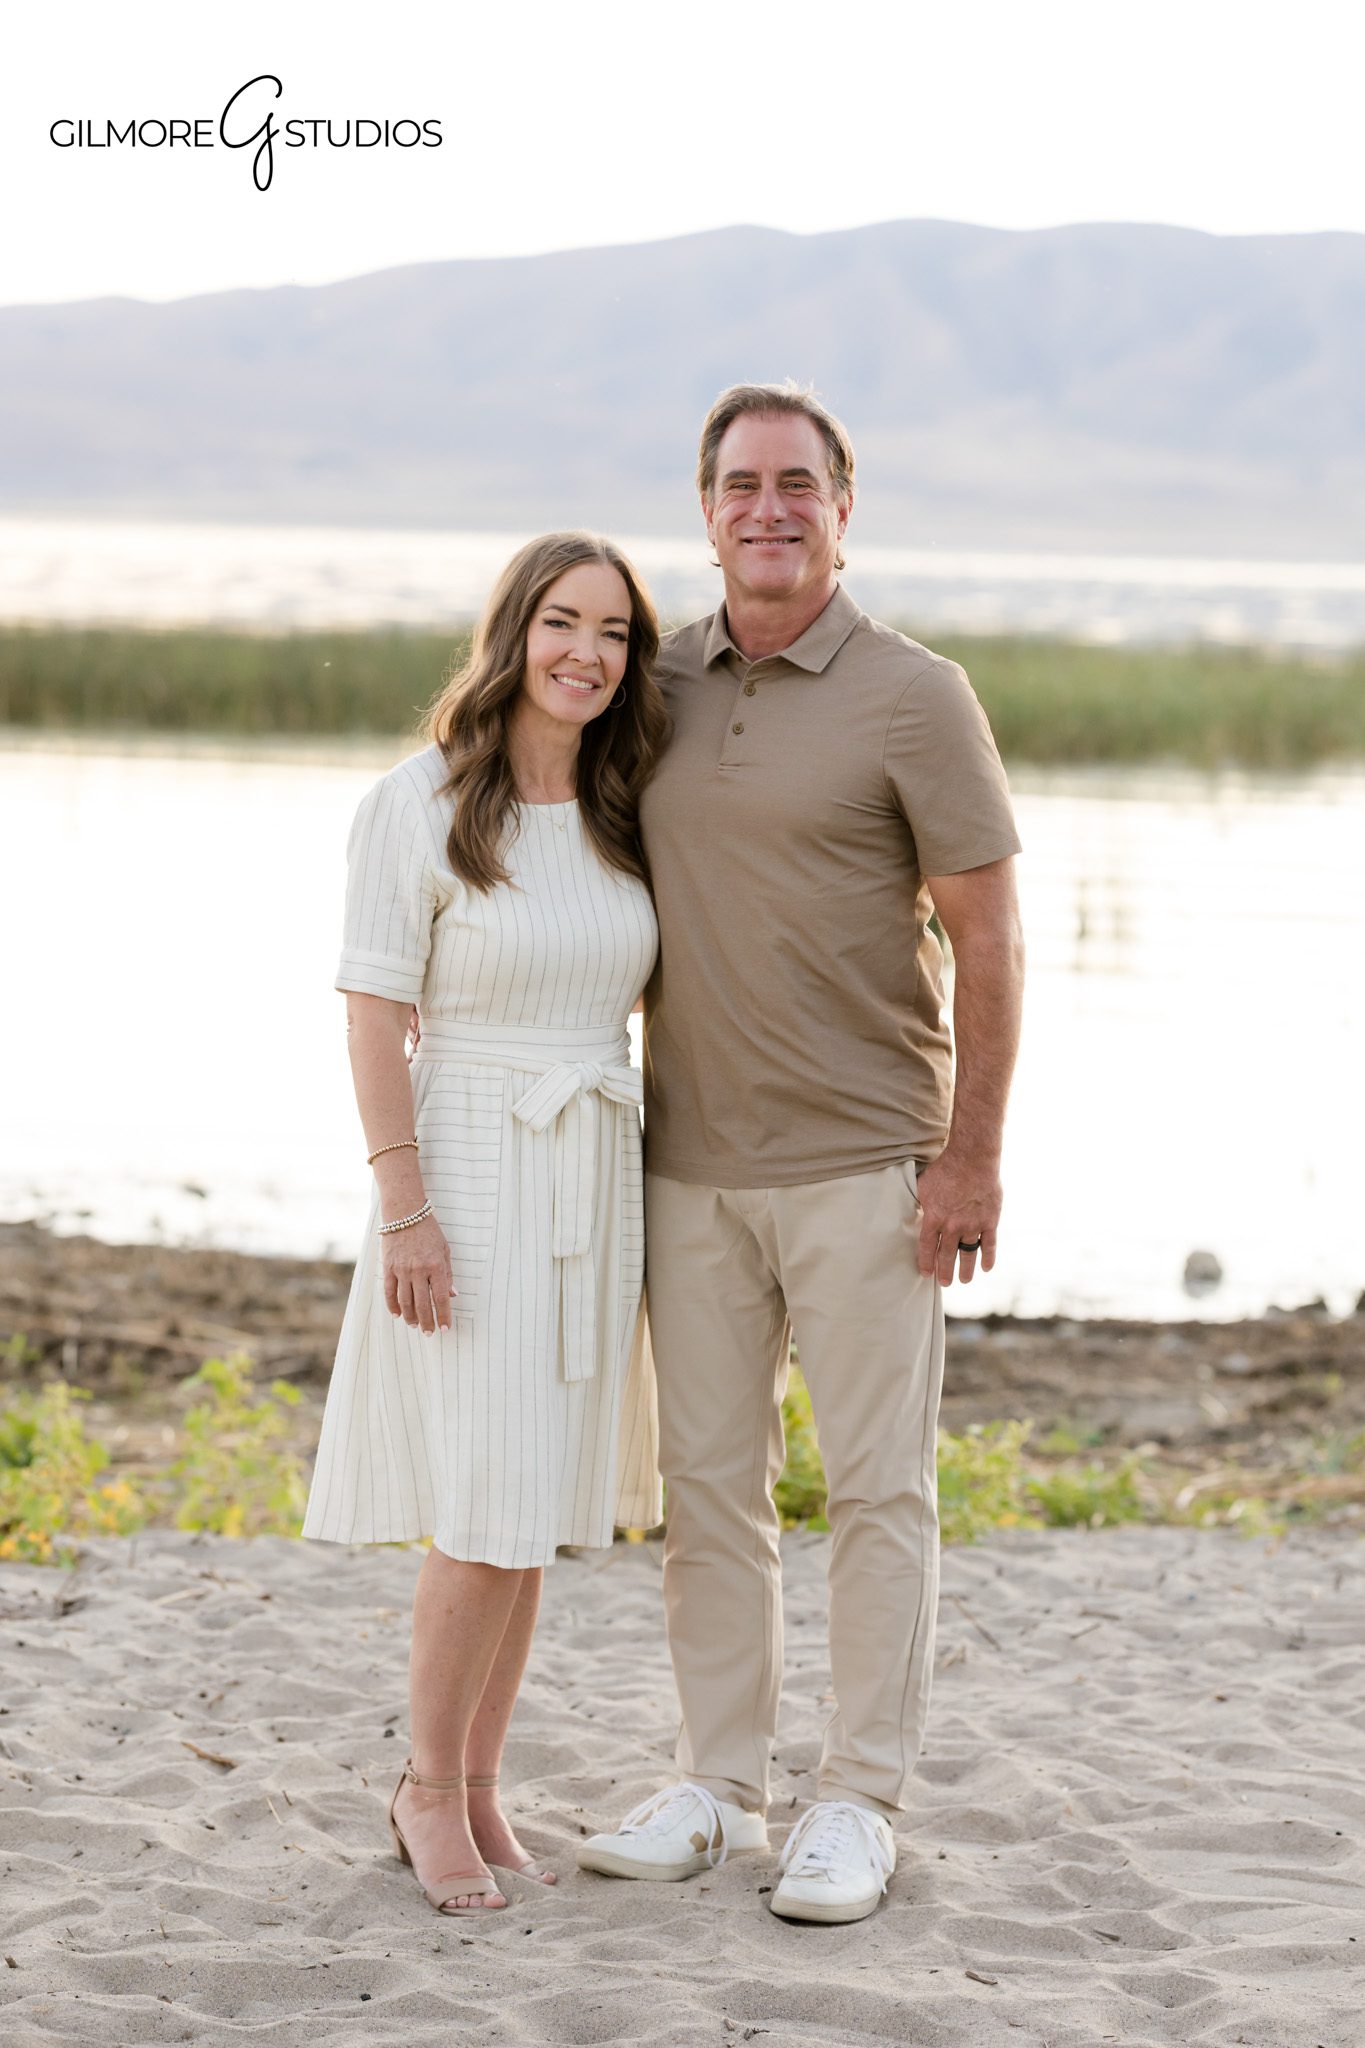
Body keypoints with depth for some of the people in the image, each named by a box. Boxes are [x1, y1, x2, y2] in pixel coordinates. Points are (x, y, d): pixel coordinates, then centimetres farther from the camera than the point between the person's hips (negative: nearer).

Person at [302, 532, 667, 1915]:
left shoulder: (622, 816, 7)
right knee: (486, 1513, -8)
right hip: (466, 1174, -6)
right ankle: (429, 1791, 10)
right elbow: (375, 1020, -11)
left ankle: (476, 1789, 21)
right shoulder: (417, 806, -9)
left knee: (536, 1509, 9)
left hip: (595, 1181, 6)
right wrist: (404, 1211, -16)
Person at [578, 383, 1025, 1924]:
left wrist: (972, 1158, -12)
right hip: (693, 1169, 5)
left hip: (865, 1165, -5)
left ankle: (861, 1803, 10)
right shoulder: (661, 688, 8)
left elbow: (990, 941, -8)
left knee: (878, 1490, 1)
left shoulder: (913, 697, -8)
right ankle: (717, 1788, 18)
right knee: (707, 1484, 8)